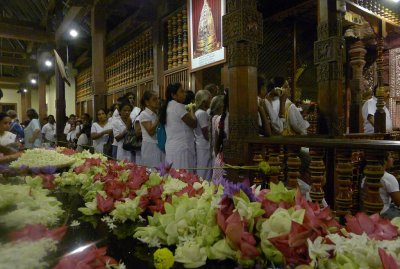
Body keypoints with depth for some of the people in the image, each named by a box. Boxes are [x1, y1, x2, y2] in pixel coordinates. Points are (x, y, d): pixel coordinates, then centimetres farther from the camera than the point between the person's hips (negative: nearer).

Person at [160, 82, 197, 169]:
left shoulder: (168, 106, 16)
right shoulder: (178, 106, -12)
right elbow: (193, 124, -13)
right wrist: (192, 111, 4)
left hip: (171, 147, 9)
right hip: (181, 148, -9)